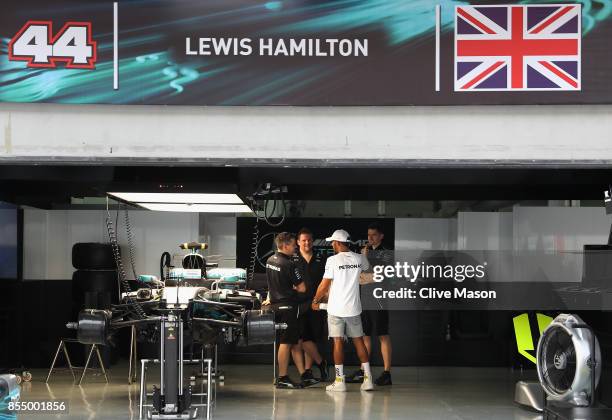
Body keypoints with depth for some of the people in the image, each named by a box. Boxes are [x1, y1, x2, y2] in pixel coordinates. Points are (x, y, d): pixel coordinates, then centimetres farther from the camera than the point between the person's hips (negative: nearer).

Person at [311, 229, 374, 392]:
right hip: (354, 308, 4)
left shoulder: (333, 260, -11)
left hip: (336, 308, -4)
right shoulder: (360, 259, 2)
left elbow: (324, 285, -9)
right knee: (358, 341, 10)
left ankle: (340, 381, 1)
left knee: (338, 342, 1)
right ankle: (367, 378, 7)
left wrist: (316, 301, 8)